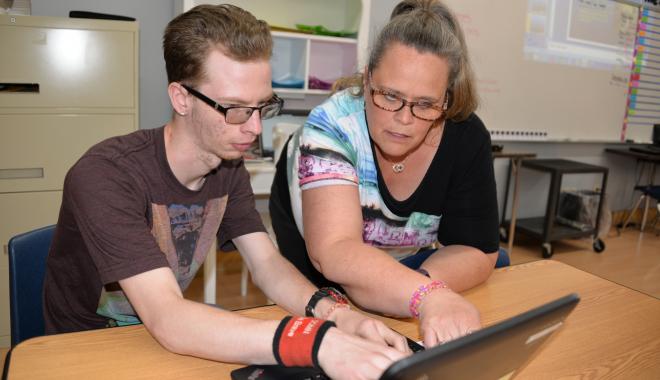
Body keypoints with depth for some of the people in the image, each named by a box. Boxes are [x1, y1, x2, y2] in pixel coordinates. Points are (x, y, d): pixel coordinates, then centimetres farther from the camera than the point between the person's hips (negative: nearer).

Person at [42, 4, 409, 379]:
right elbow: (166, 320, -34)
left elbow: (268, 263, -7)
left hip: (174, 341, 5)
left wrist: (333, 312, -27)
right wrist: (319, 342, -43)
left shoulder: (229, 168, -5)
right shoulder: (105, 177, -25)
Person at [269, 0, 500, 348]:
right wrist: (428, 295, -55)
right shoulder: (332, 126, -27)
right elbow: (334, 252, -38)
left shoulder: (465, 136, -15)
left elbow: (477, 251, -16)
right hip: (317, 290, -3)